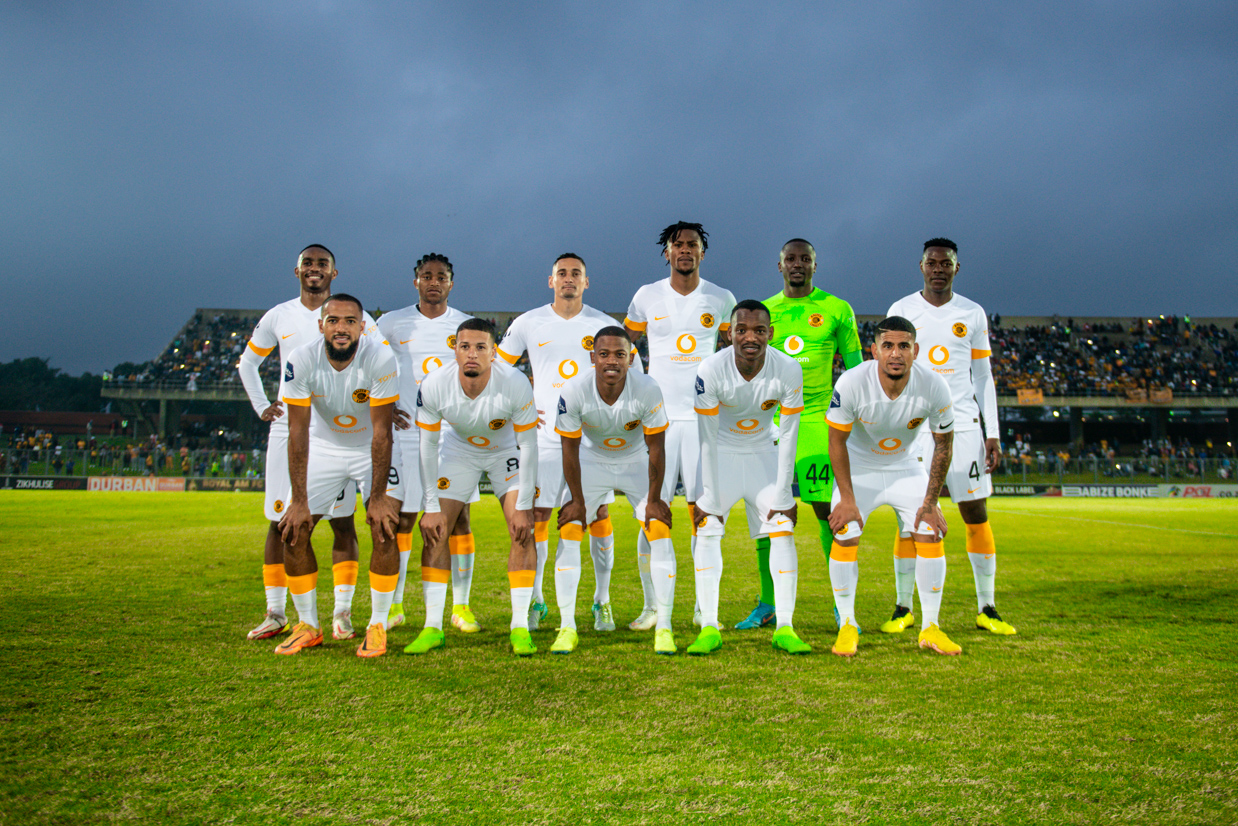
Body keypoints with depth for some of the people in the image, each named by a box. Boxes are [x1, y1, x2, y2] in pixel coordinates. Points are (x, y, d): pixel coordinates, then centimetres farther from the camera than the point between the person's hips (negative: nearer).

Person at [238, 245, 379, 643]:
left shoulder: (352, 315, 2)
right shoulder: (278, 317, 9)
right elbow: (247, 363, 22)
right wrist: (261, 407, 11)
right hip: (288, 428, 2)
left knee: (342, 520, -2)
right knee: (280, 521, 3)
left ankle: (342, 612, 5)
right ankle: (275, 613, 13)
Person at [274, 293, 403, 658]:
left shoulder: (379, 358, -28)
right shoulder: (302, 361, -22)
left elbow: (381, 433, -23)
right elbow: (298, 433, -19)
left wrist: (378, 497, -23)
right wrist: (299, 500, -20)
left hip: (372, 448, -2)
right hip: (324, 446, 2)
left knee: (384, 529, -17)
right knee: (293, 531, -4)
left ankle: (377, 626, -2)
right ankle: (308, 627, 12)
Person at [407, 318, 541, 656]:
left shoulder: (515, 384, -33)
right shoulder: (434, 386, -28)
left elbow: (528, 445, -22)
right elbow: (428, 445, -15)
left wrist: (523, 507, -21)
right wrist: (431, 507, -15)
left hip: (506, 451, -1)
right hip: (459, 449, 2)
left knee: (523, 533, -15)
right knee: (434, 532, -7)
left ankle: (520, 627, -5)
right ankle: (432, 627, 3)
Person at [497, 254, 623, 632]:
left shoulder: (604, 326, 4)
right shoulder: (528, 323, 4)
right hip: (545, 435, 0)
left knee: (599, 515, 1)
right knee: (536, 515, 0)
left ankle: (602, 601, 15)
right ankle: (534, 600, 15)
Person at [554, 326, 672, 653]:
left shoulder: (647, 390, -30)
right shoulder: (574, 392, -28)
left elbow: (656, 447, -17)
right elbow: (570, 448, -15)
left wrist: (653, 499, -12)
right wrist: (577, 500, -10)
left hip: (637, 462, 0)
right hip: (593, 461, 1)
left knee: (659, 531, -12)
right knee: (569, 533, -10)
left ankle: (664, 627, -1)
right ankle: (567, 627, 0)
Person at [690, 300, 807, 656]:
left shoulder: (788, 370, -22)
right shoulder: (711, 370, -26)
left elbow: (788, 436, -14)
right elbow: (707, 438, -20)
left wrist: (782, 493, -14)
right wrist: (710, 497, -19)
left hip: (762, 452, 1)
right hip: (721, 453, -1)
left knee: (783, 530, -8)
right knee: (707, 531, -11)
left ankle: (785, 629, -4)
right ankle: (709, 627, -6)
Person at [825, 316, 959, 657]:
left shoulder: (933, 387, -24)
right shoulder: (852, 383, -29)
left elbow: (943, 444, -9)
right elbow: (837, 440, -16)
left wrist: (930, 501, -10)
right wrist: (847, 498, -16)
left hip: (906, 468, 2)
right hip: (859, 467, -2)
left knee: (931, 535, -8)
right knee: (844, 536, -15)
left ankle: (930, 628, 7)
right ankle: (847, 625, 2)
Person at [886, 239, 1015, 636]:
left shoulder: (973, 314, 8)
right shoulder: (900, 311, 4)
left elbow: (983, 378, 10)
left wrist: (993, 434, 4)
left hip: (963, 424, 1)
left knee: (977, 516, 1)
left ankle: (986, 609, 11)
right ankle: (903, 607, 10)